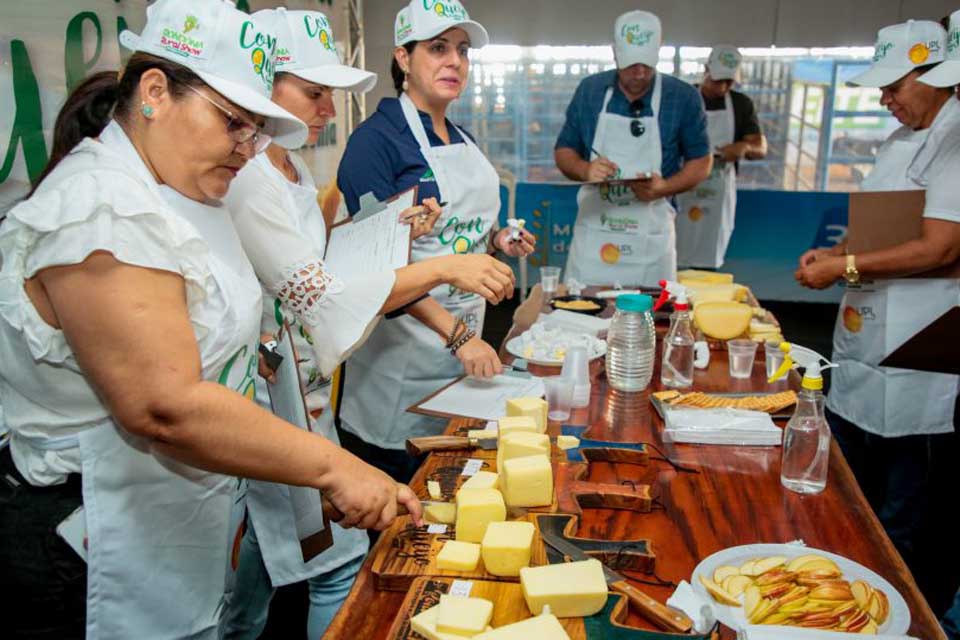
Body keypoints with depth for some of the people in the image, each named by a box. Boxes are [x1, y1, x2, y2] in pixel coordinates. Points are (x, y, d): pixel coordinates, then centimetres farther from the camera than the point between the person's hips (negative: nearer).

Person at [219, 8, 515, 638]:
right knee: (340, 558, 2)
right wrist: (442, 269, -24)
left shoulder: (292, 167, 10)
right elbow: (320, 297, -25)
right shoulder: (247, 183, -21)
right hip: (276, 397, -9)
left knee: (261, 545, 21)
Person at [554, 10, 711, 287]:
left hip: (651, 239, -1)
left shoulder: (683, 97, -2)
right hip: (593, 233, 1)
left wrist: (663, 188, -16)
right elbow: (563, 152, 9)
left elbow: (701, 162, 4)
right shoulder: (589, 90, 3)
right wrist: (585, 170, -14)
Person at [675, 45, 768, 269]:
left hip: (719, 193, 2)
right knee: (675, 257, -3)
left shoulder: (741, 104, 8)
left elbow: (761, 148, 6)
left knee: (708, 262, 6)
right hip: (683, 190, -2)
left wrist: (745, 147, -17)